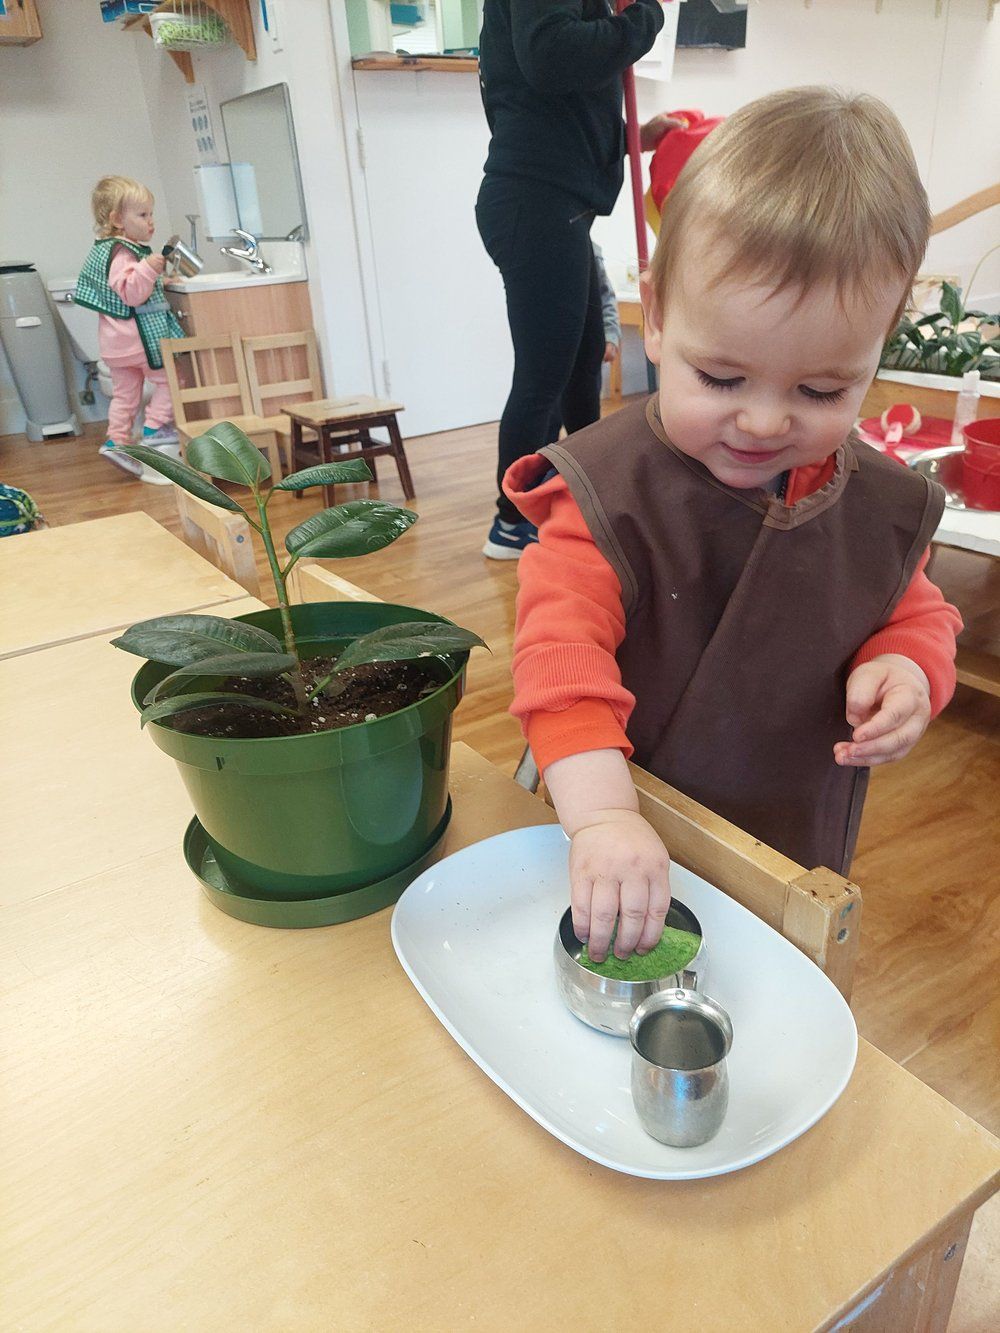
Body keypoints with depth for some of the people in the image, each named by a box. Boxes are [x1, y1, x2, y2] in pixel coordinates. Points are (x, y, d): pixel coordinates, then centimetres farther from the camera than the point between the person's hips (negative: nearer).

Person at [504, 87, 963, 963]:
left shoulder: (882, 506, -7)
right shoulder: (606, 493, -22)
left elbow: (916, 615, 9)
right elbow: (562, 653, -31)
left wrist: (908, 670, -15)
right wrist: (602, 817, -43)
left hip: (798, 861, 4)